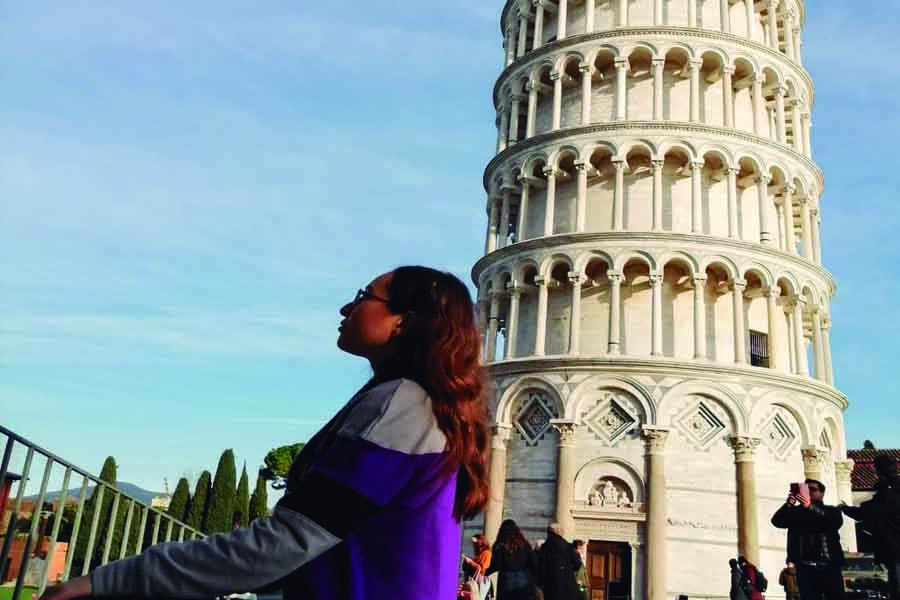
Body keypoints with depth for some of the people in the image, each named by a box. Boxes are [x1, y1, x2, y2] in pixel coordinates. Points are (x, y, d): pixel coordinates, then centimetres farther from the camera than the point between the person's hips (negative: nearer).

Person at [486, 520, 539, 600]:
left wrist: (484, 573, 8)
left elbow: (495, 566, -7)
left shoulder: (499, 546, -1)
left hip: (507, 582, -2)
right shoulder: (524, 544, 6)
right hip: (524, 582, 2)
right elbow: (534, 564, 2)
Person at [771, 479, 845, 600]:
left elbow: (836, 522, -11)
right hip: (805, 569, 0)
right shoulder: (795, 512, 11)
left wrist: (810, 507, -24)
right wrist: (788, 505, -23)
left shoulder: (832, 511, 12)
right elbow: (777, 521, -5)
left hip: (830, 568, 0)